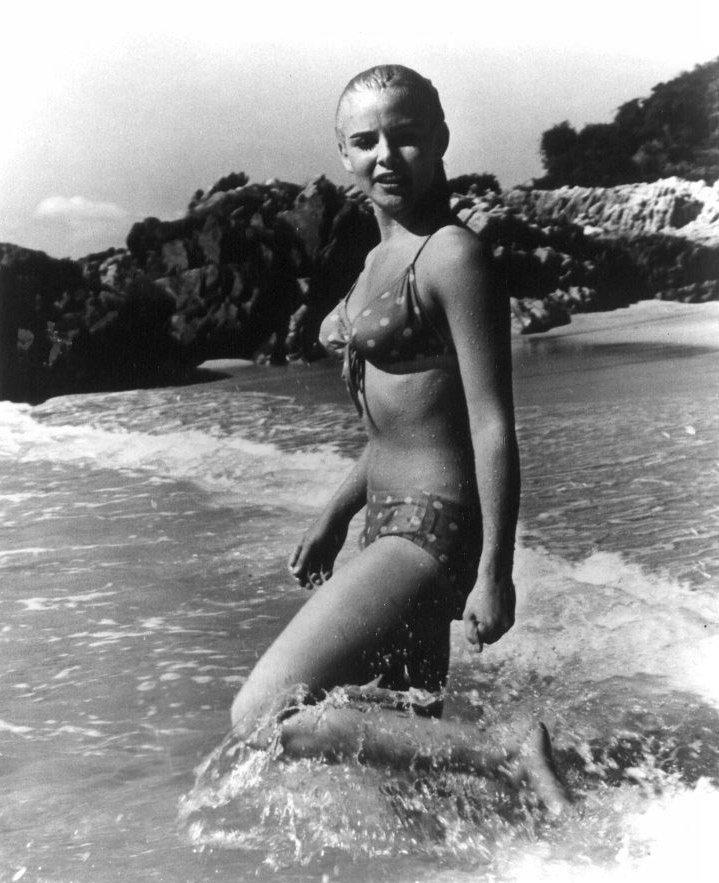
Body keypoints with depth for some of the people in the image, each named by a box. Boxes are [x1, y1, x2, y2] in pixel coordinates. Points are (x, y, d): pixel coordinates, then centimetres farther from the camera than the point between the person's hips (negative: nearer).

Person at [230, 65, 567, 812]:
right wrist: (333, 519, 20)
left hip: (433, 528, -9)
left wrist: (494, 573, -19)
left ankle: (511, 762, -9)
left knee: (261, 716, -12)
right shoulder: (380, 260, 13)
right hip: (393, 525, 9)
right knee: (408, 734, 17)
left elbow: (492, 426, -17)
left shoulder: (451, 255, -13)